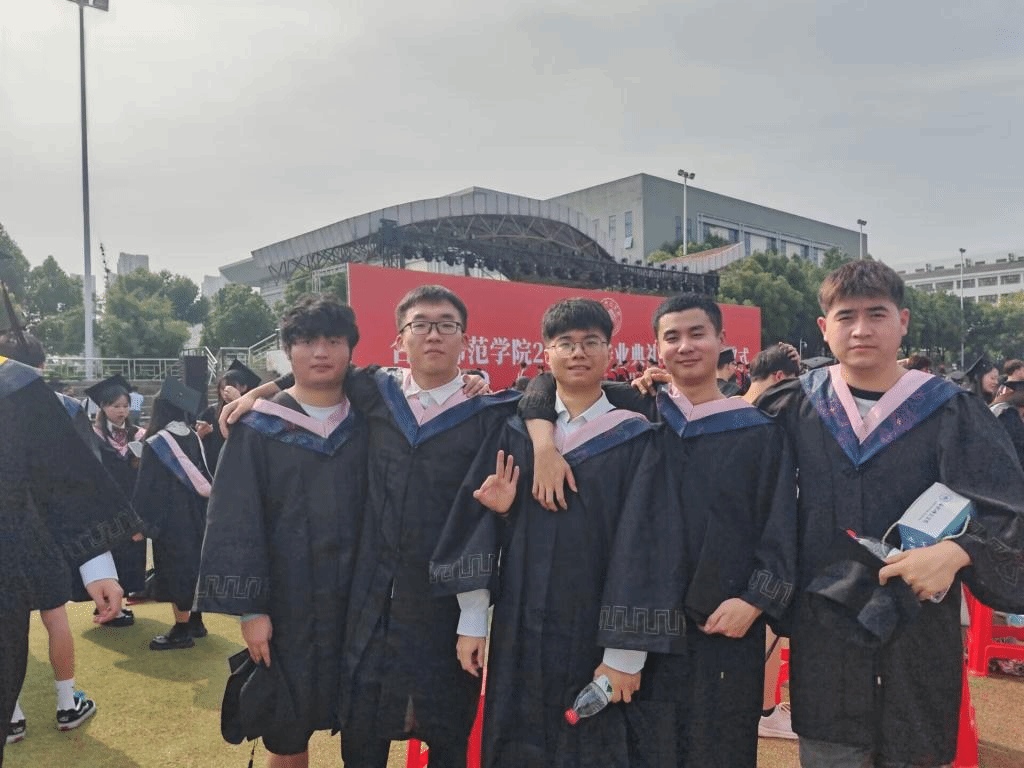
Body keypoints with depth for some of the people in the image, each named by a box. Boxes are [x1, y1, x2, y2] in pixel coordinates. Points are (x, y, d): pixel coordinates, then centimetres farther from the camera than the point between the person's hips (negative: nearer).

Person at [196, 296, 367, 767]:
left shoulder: (368, 425, 2)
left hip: (359, 599, 2)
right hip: (287, 604, -2)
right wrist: (250, 608, -10)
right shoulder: (258, 429, -5)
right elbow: (235, 524, -7)